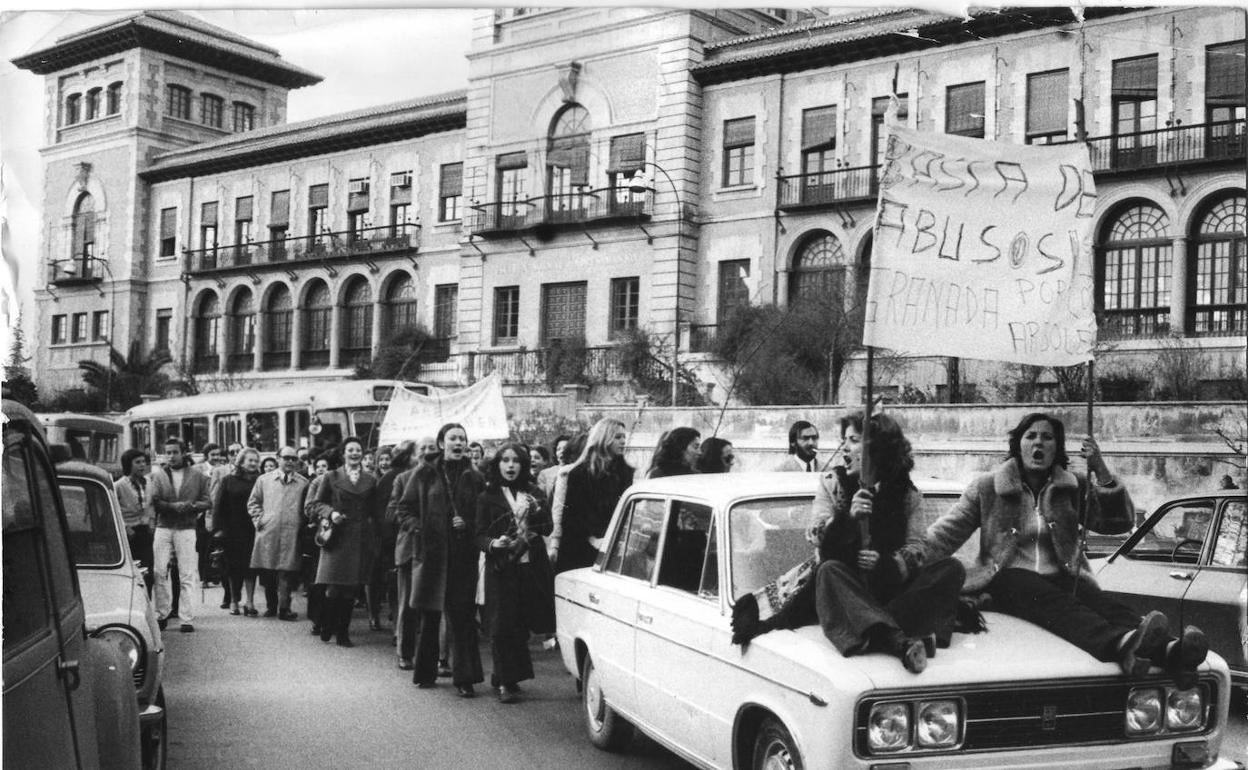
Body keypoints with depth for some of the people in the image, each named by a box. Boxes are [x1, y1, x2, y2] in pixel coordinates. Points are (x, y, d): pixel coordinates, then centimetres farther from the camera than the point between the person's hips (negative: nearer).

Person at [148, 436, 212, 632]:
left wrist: (192, 506, -13)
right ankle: (162, 614, 10)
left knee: (187, 576, -3)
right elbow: (153, 501, -1)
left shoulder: (198, 476, 9)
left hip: (187, 529, -1)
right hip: (163, 528, 1)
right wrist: (174, 506, -15)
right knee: (159, 573, -2)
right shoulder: (157, 476, 10)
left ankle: (187, 619, -1)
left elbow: (207, 502, 6)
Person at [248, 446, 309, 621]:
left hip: (291, 533, -2)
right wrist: (259, 520, 4)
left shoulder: (303, 483, 6)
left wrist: (303, 524, -2)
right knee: (267, 572, 6)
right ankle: (270, 606, 19)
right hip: (267, 533, 2)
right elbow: (253, 502, 16)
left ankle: (284, 608, -4)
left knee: (286, 572, -7)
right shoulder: (264, 480, 10)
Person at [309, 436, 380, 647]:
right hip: (337, 538, -2)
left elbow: (375, 512, 12)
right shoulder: (332, 477, 5)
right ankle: (326, 627, 16)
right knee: (334, 589, -6)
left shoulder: (371, 480, 11)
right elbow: (317, 503, 8)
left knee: (351, 590, 3)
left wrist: (374, 538, 4)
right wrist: (331, 512, -11)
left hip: (361, 541, 2)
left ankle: (343, 632, 13)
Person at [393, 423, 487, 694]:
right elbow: (403, 509, 8)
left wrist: (467, 524, -9)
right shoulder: (424, 475, 5)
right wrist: (417, 529, -7)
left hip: (463, 556, 0)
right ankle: (425, 673, 21)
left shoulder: (474, 478, 8)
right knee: (429, 618, 8)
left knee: (462, 617, -4)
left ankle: (464, 678, 1)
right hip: (430, 553, 0)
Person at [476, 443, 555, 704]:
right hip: (501, 570, -2)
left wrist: (534, 511, -11)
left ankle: (505, 678, 23)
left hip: (531, 568, 3)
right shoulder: (488, 497, 4)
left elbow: (548, 528, 6)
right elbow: (480, 536, 1)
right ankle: (505, 683, 5)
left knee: (521, 627, 5)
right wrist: (494, 543, -19)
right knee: (502, 628, -5)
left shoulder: (534, 494, 12)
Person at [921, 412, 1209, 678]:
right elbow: (945, 534, 5)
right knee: (1055, 602, -36)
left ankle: (1169, 649, -57)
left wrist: (1102, 473, -10)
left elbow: (1118, 522, 3)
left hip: (1061, 578, 3)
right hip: (1010, 577, -3)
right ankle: (1122, 644, -65)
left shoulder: (1074, 487, 14)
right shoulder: (987, 487, 7)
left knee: (1103, 603, -30)